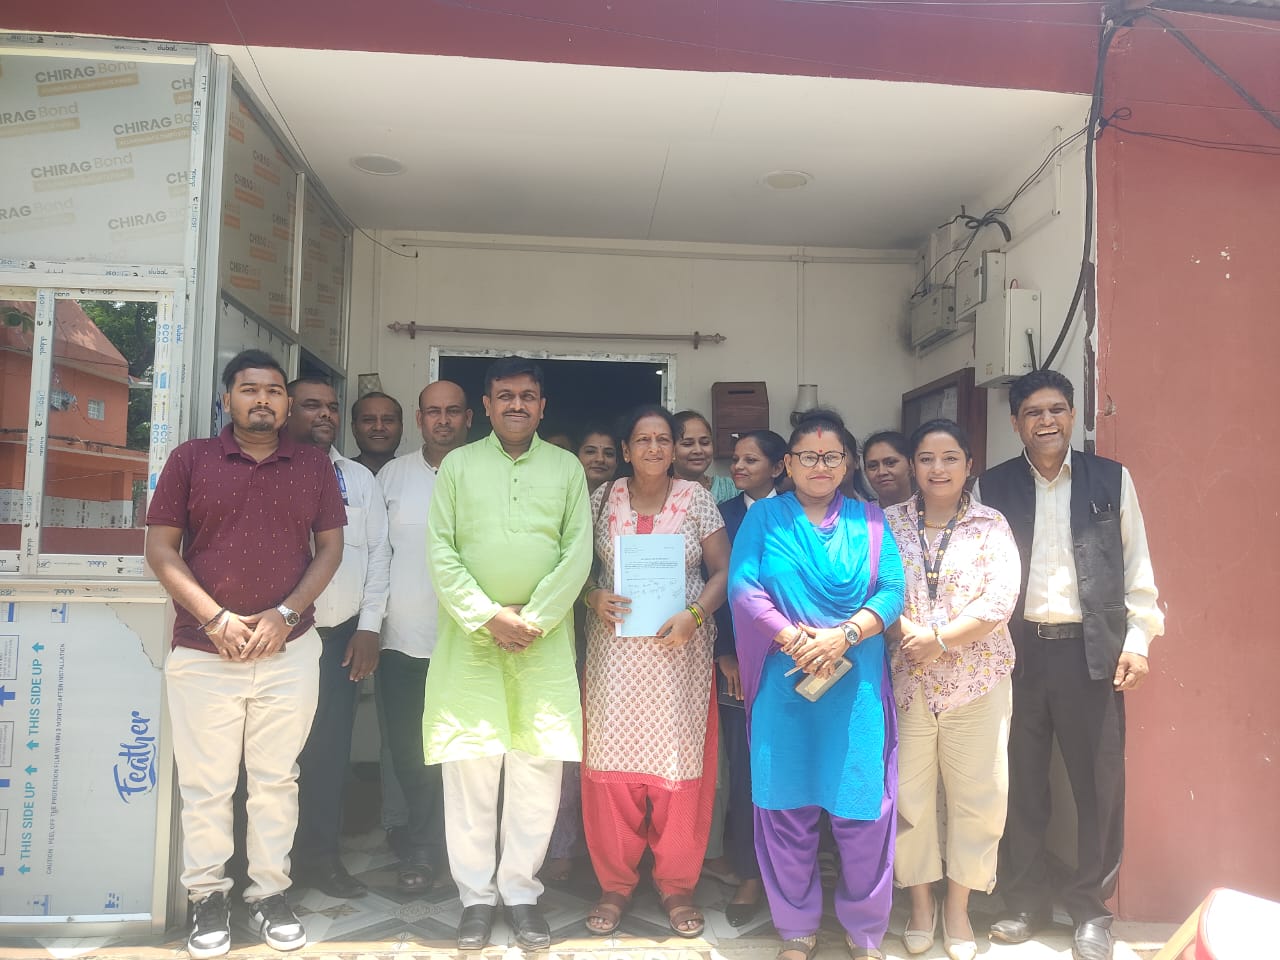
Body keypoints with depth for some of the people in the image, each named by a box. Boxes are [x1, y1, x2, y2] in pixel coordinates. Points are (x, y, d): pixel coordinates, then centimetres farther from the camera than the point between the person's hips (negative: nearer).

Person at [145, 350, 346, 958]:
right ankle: (207, 897, 23)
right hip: (203, 651, -1)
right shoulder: (190, 459, 2)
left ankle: (270, 892, 23)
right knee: (205, 784, 7)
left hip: (290, 650, 1)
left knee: (277, 778, 10)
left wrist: (286, 613, -8)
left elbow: (330, 547, 6)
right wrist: (217, 619, -10)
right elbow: (160, 549, -1)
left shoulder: (314, 466, 6)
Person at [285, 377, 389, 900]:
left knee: (330, 748, 7)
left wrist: (369, 627, 2)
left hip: (341, 634, 3)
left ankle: (320, 855, 21)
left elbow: (378, 553, 9)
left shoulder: (359, 478, 11)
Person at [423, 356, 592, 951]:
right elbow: (441, 552, 1)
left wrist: (533, 619, -9)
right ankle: (476, 895, 17)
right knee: (470, 767, 2)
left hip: (545, 635, 1)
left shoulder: (566, 467, 9)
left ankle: (521, 891, 18)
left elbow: (578, 552, 1)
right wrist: (488, 616, -10)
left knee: (539, 768, 2)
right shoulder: (458, 465, 8)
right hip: (471, 633, 0)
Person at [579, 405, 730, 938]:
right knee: (612, 761, 2)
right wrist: (593, 599, -11)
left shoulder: (695, 498, 2)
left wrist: (694, 614, -13)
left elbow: (723, 570, 2)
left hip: (679, 650, 0)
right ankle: (615, 884, 21)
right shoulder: (602, 499, 4)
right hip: (615, 649, 1)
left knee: (679, 763, 3)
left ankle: (677, 886, 22)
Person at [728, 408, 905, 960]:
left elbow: (892, 590, 0)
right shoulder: (764, 517, 6)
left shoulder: (869, 521, 10)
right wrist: (794, 639, -15)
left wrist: (844, 635, -15)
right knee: (786, 808, 5)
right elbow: (742, 587, -5)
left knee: (863, 810, 2)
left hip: (857, 685, 1)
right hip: (783, 684, 0)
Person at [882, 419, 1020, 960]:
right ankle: (920, 901, 27)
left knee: (978, 795, 6)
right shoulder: (888, 523, 4)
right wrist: (908, 632, -18)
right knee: (907, 793, 6)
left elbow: (1000, 599, -9)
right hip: (904, 682, 0)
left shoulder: (991, 526, 2)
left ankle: (958, 905, 26)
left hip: (978, 683, 0)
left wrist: (939, 640, -16)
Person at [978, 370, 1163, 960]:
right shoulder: (992, 487, 5)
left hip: (1091, 650, 0)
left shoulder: (1111, 480, 6)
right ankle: (1025, 901, 25)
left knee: (1099, 781, 5)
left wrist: (1137, 640, -1)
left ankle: (1090, 908, 23)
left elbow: (1136, 569, 6)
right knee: (1021, 781, 8)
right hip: (1017, 650, 1)